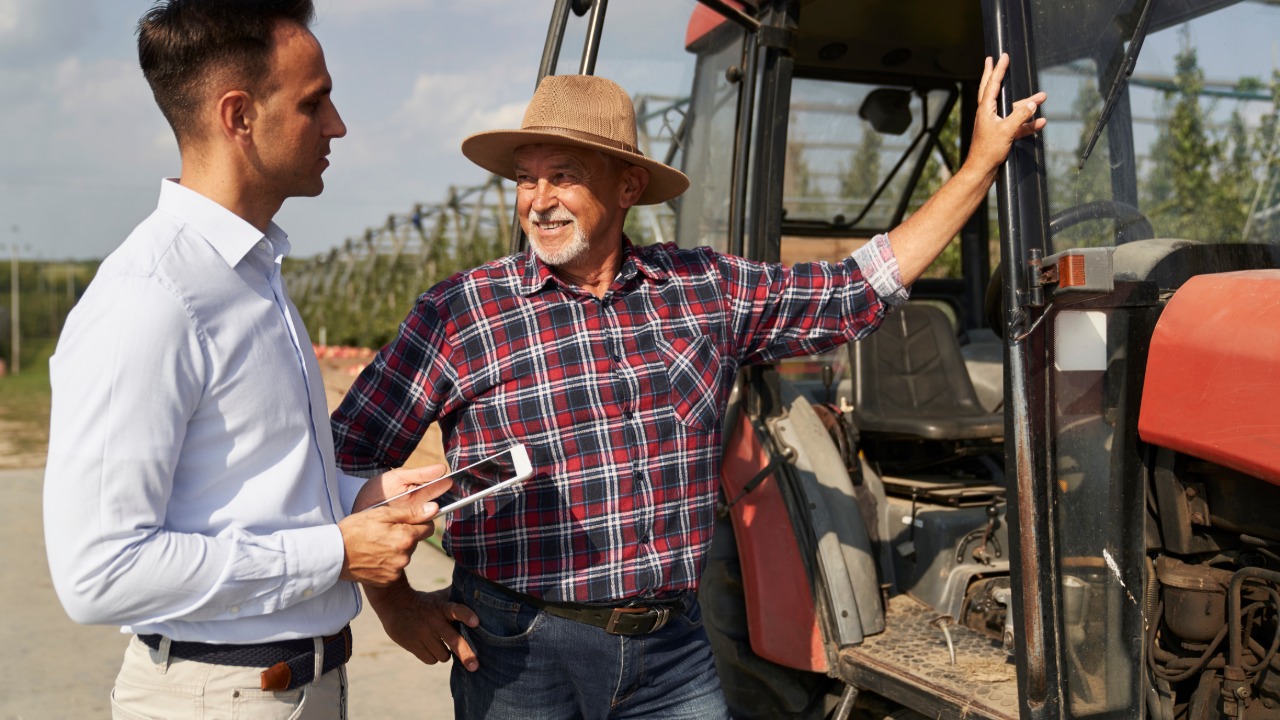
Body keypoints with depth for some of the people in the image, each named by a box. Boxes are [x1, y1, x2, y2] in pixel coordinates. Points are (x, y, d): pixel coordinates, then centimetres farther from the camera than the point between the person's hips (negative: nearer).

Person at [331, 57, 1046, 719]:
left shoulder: (708, 290, 3)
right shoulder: (460, 312, -6)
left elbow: (860, 290, 9)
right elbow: (350, 454, 0)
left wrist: (983, 162, 12)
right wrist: (395, 600, -5)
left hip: (676, 656, 3)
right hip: (523, 655, -2)